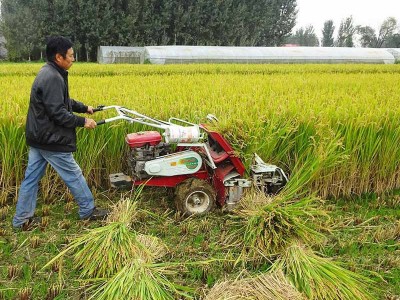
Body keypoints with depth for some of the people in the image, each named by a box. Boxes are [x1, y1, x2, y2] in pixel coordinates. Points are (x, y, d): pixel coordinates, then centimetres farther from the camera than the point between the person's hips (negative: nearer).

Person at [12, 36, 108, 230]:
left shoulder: (49, 73, 11)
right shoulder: (53, 78, -22)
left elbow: (63, 101, 23)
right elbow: (58, 113, -25)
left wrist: (84, 108, 20)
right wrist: (82, 122, -16)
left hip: (39, 137, 10)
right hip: (51, 140, -10)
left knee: (31, 177, 13)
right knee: (73, 175, 5)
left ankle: (22, 219, 21)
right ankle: (88, 210, 20)